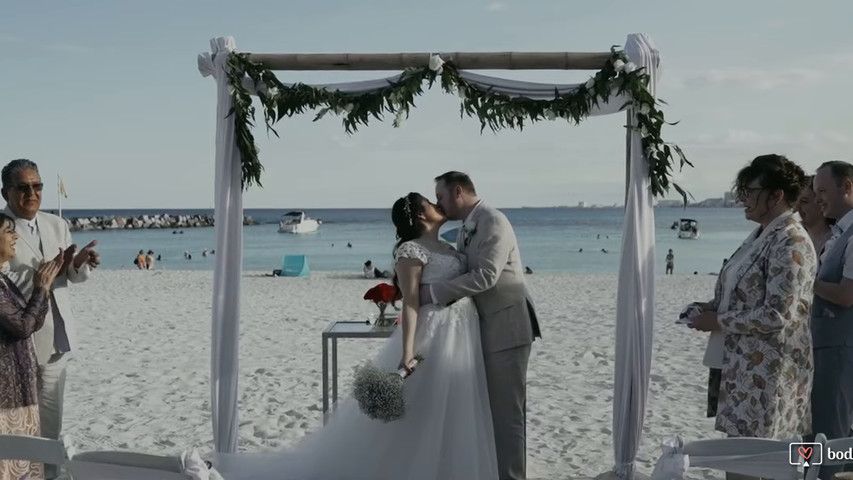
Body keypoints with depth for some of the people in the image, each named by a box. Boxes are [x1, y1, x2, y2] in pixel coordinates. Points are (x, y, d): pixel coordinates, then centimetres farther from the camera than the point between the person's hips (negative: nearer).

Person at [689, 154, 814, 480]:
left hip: (766, 370, -9)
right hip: (743, 363, 9)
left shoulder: (790, 242, -18)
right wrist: (712, 307, 4)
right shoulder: (762, 234, 11)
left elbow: (776, 315, -22)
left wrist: (718, 322, -15)